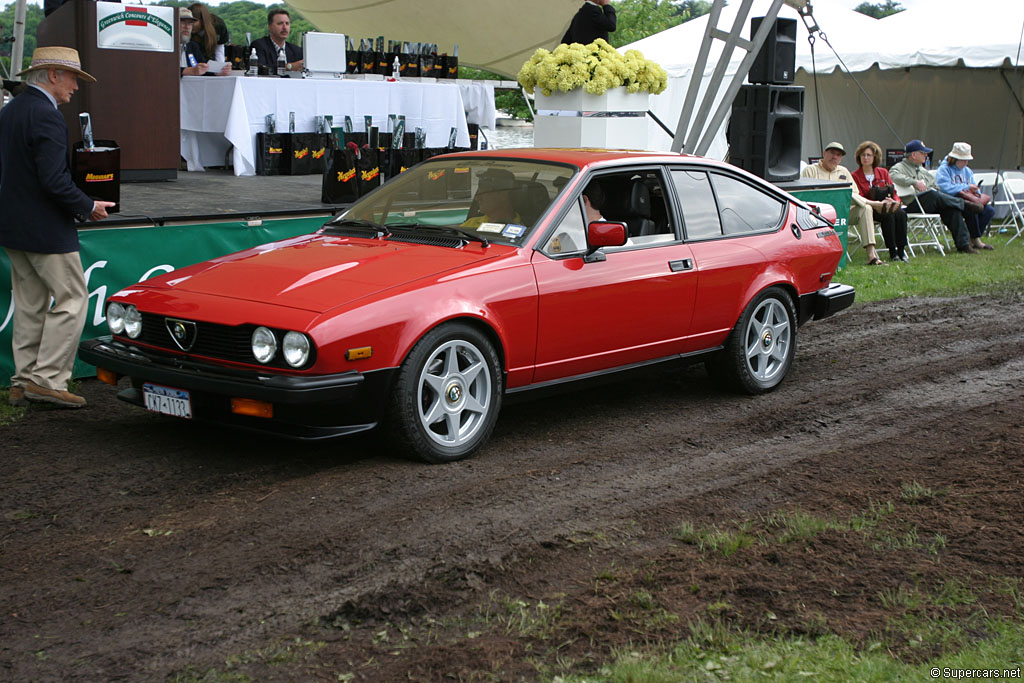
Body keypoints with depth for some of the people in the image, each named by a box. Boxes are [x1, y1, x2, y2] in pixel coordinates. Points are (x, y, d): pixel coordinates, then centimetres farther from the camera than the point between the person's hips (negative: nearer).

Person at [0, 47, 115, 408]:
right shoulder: (46, 116, -18)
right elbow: (54, 180, -24)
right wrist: (88, 208, -11)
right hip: (46, 229, -10)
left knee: (29, 304, 14)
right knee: (72, 299, -2)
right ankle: (47, 379, -3)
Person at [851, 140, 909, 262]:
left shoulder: (883, 172, 16)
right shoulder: (855, 176, 3)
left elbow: (894, 192, 12)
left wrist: (895, 201, -13)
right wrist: (878, 203, -20)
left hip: (888, 207, 4)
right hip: (870, 210, -4)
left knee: (901, 214, -30)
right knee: (888, 216, -35)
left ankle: (902, 249, -26)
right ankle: (892, 252, -31)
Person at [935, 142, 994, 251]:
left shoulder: (967, 170, 22)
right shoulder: (944, 169, -3)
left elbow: (974, 187, 19)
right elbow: (946, 188, -19)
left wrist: (976, 191, -7)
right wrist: (966, 187, -16)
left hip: (968, 200, 8)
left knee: (989, 210, -17)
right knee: (971, 211, -35)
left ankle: (974, 238, -10)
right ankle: (975, 239, -16)